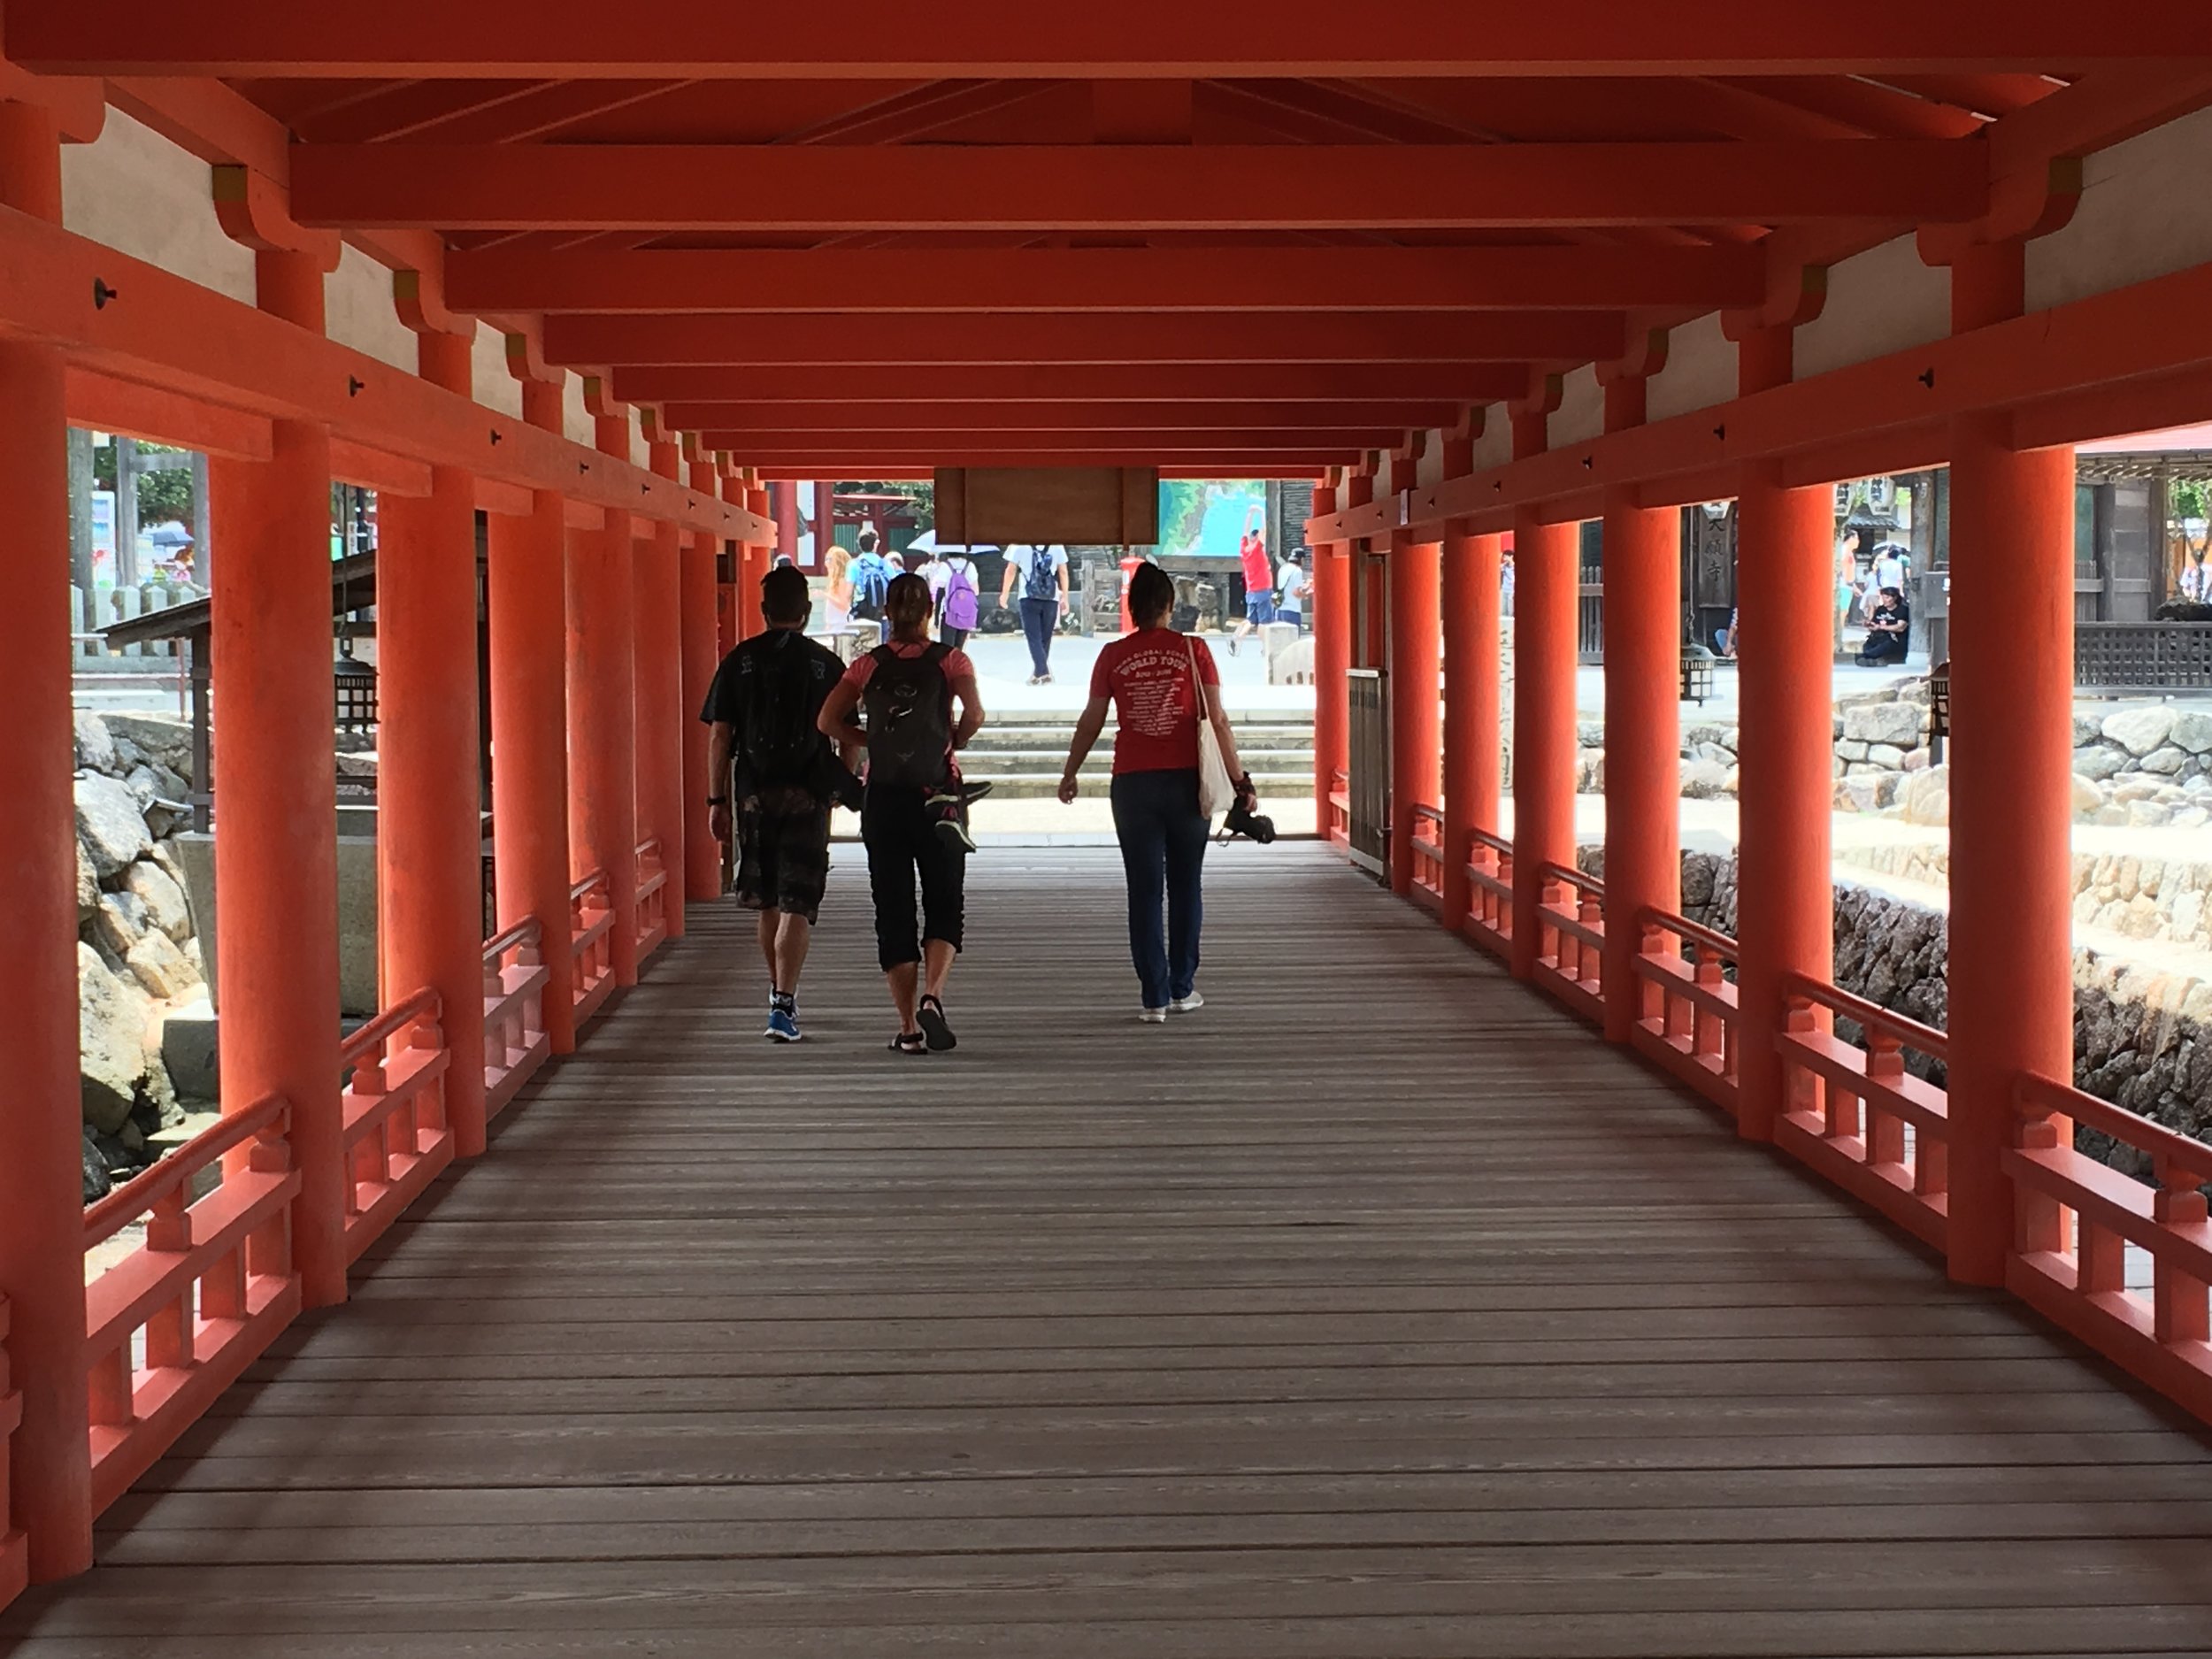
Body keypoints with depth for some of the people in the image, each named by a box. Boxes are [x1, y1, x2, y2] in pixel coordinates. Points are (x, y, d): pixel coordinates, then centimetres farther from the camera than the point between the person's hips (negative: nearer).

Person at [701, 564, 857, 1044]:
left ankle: (778, 992, 32)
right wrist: (848, 788, 16)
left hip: (754, 792, 2)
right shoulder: (826, 664, -1)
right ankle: (784, 1004, -14)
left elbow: (719, 737, 2)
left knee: (768, 902, 17)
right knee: (797, 905, -3)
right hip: (808, 794, -2)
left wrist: (718, 800, 7)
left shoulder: (739, 662, 3)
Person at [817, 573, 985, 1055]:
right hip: (937, 796, -1)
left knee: (893, 911, 6)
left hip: (883, 798, 1)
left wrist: (873, 740, 8)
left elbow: (828, 721, -6)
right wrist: (952, 742, 3)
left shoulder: (868, 666, 3)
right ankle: (931, 996, -16)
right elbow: (974, 714, -16)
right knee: (944, 905, 8)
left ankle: (909, 1026, 5)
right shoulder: (950, 660, -2)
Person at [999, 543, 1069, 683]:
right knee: (1045, 638, 12)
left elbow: (1011, 570, 2)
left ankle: (1043, 672, -18)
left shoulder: (1019, 544, -1)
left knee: (1034, 638, -2)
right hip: (1051, 598, 2)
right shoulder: (1057, 545, 5)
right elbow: (1063, 572, 8)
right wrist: (1065, 596, 15)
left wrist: (1005, 593, 13)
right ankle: (1038, 673, 17)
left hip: (1029, 598, -2)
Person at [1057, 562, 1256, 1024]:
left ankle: (1155, 998, 3)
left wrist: (1070, 775, 20)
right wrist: (1241, 781, 0)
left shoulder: (1113, 656, 1)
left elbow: (1090, 722, 6)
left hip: (1133, 783, 0)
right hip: (1186, 781, 0)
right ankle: (1182, 989, 19)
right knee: (1185, 887, 13)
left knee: (1144, 891, 5)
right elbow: (1218, 721, -5)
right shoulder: (1193, 650, -3)